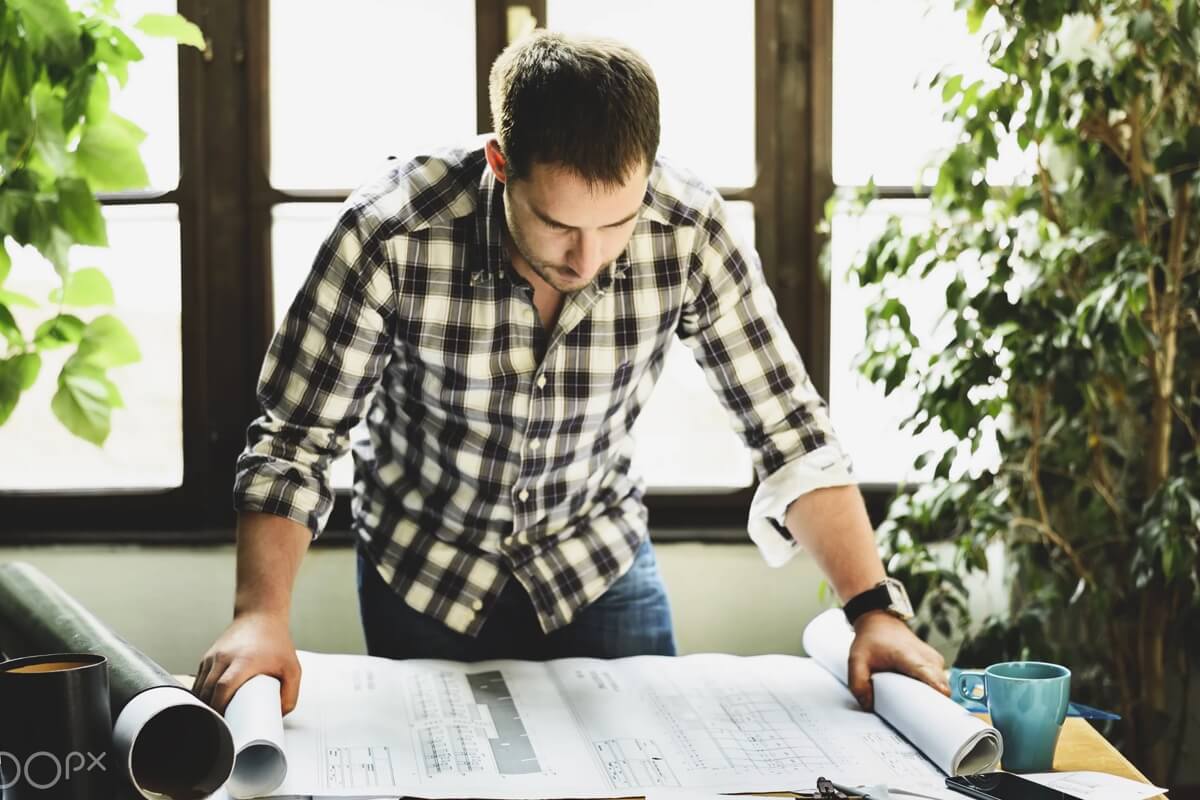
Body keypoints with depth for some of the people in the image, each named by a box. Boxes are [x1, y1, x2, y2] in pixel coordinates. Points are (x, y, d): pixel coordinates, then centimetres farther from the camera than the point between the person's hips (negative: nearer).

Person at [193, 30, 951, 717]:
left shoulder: (690, 230, -25)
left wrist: (875, 607, -26)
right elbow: (296, 437, -23)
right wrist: (262, 618, -35)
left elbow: (790, 432, -18)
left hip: (598, 555, 1)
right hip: (425, 566, -1)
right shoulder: (390, 235, -30)